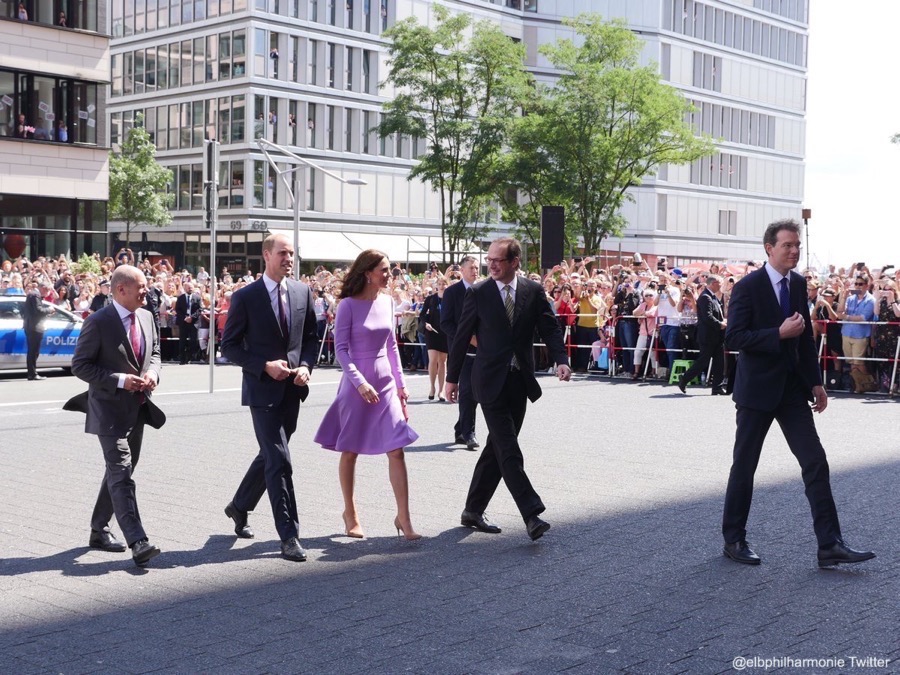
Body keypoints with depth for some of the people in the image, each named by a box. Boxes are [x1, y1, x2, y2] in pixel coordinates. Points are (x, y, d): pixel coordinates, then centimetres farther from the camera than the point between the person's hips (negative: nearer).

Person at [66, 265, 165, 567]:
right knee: (121, 474, -12)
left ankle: (99, 530, 30)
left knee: (119, 472, 16)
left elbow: (154, 352, 19)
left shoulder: (146, 317, 7)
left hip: (138, 408, 8)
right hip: (110, 410, -7)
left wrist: (152, 372, -4)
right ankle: (137, 542, -17)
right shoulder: (97, 323, -13)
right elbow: (80, 365, -12)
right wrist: (119, 380, -21)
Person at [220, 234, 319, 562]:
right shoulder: (245, 297, -7)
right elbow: (229, 346, -5)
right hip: (262, 390, -5)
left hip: (292, 389, 6)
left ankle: (239, 506, 40)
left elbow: (311, 337, 15)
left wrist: (306, 365, -4)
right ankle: (289, 535, -4)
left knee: (269, 455, 18)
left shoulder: (303, 292, 6)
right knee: (279, 462, -10)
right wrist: (265, 366, -16)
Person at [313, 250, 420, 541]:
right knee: (350, 451, 8)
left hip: (386, 382, 5)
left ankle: (403, 516, 1)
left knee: (396, 449, -3)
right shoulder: (349, 305, -9)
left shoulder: (387, 302, 6)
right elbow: (340, 348, -11)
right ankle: (350, 512, 24)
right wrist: (360, 383, -18)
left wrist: (400, 383, 12)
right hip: (356, 384, -4)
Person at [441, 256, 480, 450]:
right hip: (462, 348, -5)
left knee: (475, 391, 9)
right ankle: (468, 433, -9)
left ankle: (460, 430, 22)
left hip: (481, 348, 5)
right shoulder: (452, 292, -3)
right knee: (467, 390, -11)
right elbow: (445, 323, -7)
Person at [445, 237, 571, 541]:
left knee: (497, 447, 10)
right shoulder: (478, 293, -3)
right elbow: (462, 336, 2)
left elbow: (549, 329, 0)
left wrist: (560, 360, -18)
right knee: (509, 450, -12)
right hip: (490, 380, -4)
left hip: (520, 380, 4)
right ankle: (532, 515, -14)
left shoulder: (534, 291, 3)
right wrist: (452, 377, 4)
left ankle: (473, 510, 22)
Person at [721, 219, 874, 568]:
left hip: (792, 386, 6)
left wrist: (815, 381, 11)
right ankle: (734, 540, 19)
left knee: (815, 463, -2)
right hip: (758, 387, -6)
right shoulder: (748, 287, -12)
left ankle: (829, 545, -1)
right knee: (744, 465, 5)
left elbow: (806, 336, 15)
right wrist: (779, 334, -23)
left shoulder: (799, 284, 7)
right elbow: (734, 338, -18)